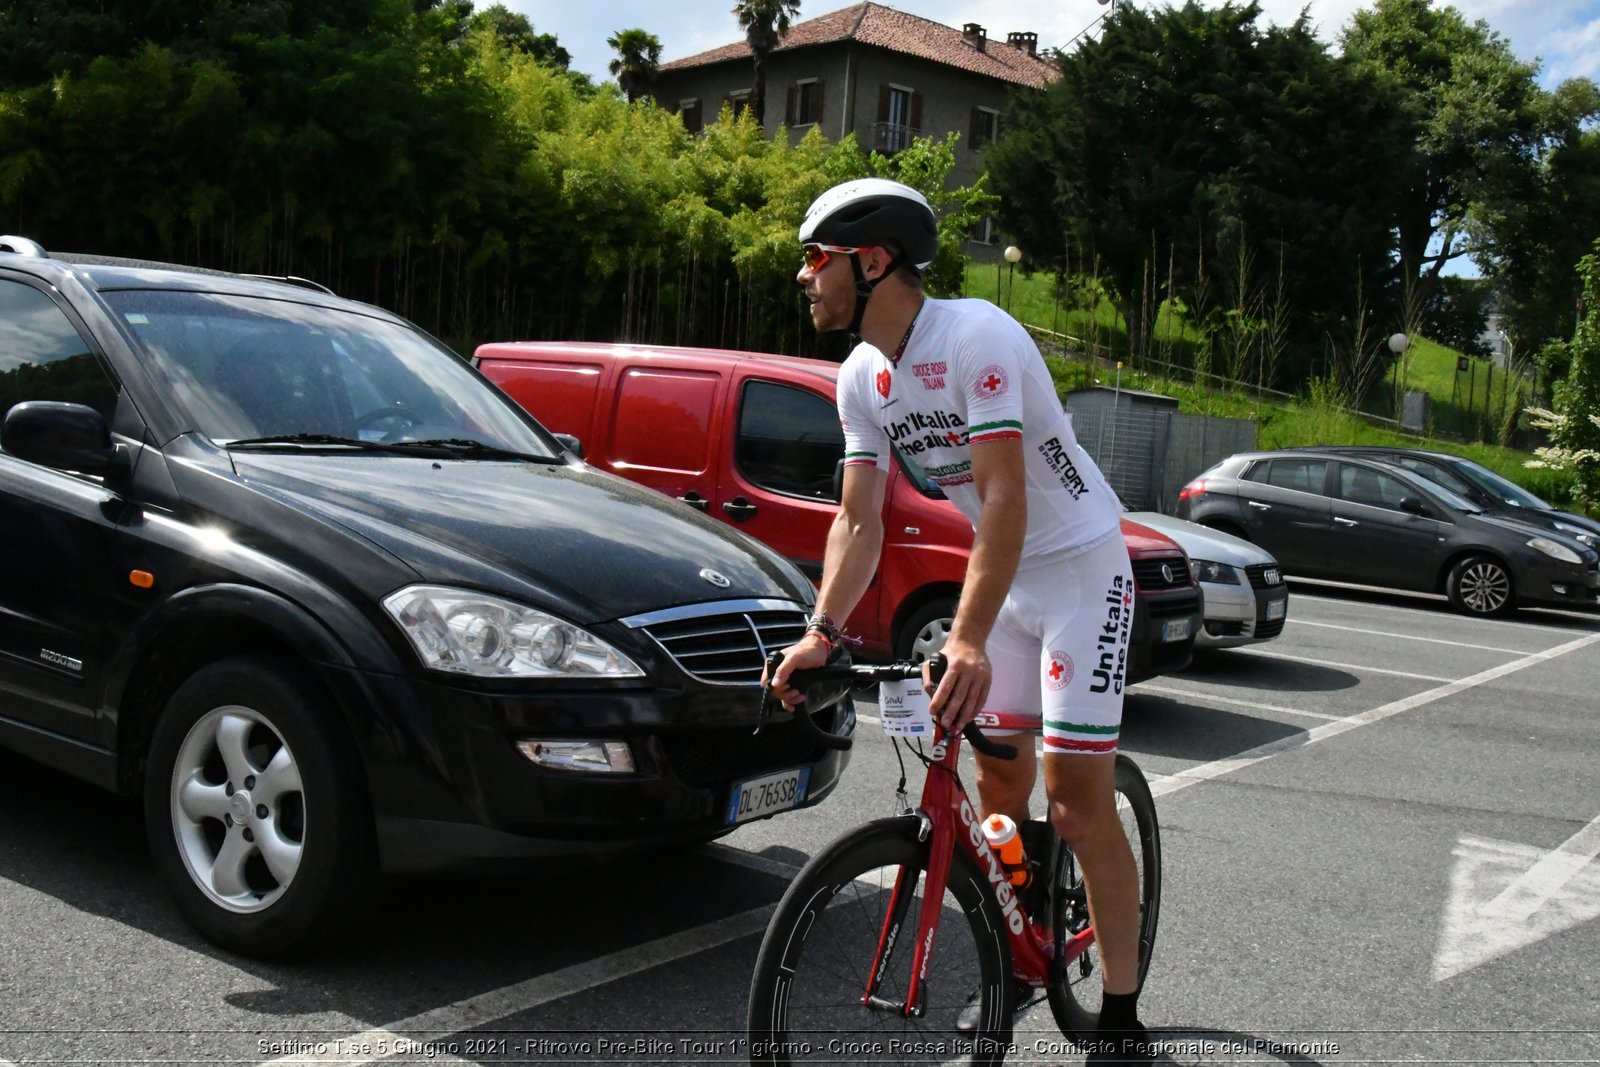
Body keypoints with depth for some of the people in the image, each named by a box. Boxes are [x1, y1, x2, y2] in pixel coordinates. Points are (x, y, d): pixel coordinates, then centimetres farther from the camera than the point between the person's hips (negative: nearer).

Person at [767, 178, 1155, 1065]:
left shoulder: (978, 336, -25)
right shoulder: (861, 379, -1)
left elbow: (1005, 497, -32)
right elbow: (858, 519, -3)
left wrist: (968, 640, -41)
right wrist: (821, 631, -17)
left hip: (1081, 566, -7)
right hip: (1000, 569, 7)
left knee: (1077, 799, -8)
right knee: (998, 776, 10)